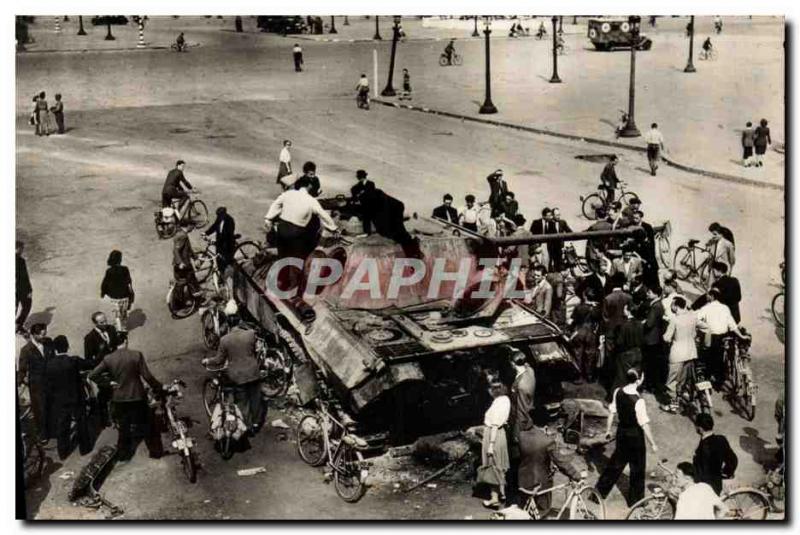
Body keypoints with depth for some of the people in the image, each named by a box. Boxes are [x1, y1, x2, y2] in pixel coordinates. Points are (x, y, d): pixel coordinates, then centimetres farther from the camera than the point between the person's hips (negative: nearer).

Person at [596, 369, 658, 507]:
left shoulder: (618, 392, -9)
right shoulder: (638, 401, -28)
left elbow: (612, 413, 2)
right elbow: (644, 425, -22)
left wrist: (608, 430, 15)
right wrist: (653, 444, -11)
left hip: (621, 431, 6)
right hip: (635, 434, -6)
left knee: (616, 462, 24)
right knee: (637, 468, 14)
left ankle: (599, 491, 31)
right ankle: (635, 500, 29)